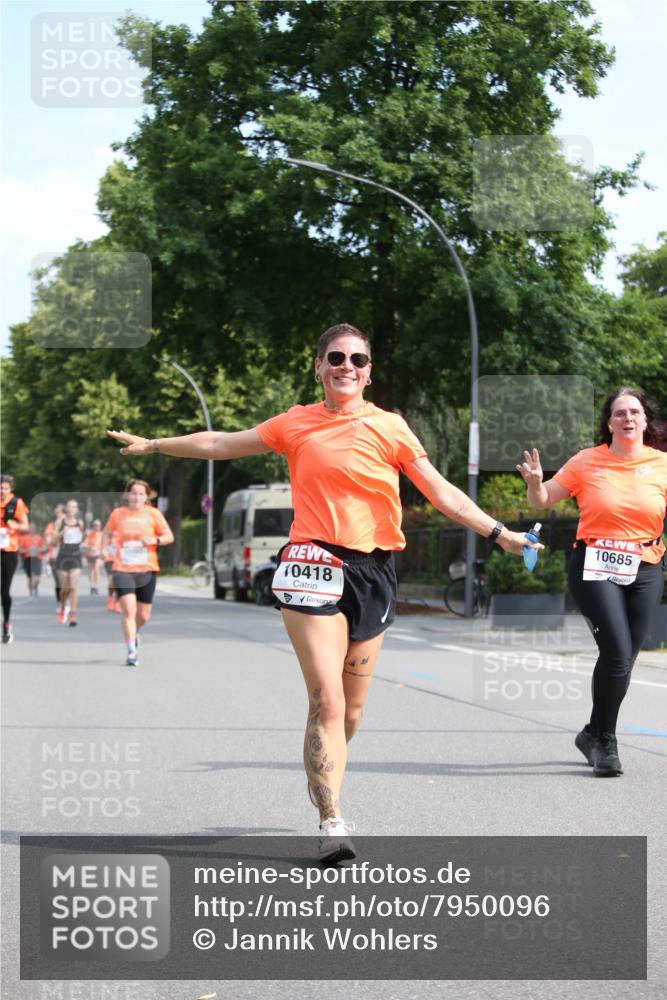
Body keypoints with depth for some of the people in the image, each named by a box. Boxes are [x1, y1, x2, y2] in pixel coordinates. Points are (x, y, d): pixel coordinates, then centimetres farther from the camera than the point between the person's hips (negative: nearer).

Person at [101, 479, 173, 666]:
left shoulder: (153, 514, 2)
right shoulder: (118, 513, 2)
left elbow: (169, 537, 4)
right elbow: (107, 532, 19)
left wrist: (155, 540, -15)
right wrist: (105, 548, 1)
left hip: (147, 569, 1)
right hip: (123, 569, -1)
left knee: (143, 615, 9)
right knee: (128, 610, -17)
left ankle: (133, 634, 41)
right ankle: (131, 651, -14)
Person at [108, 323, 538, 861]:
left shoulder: (389, 427, 6)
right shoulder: (296, 424, 8)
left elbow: (441, 491, 7)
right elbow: (221, 444, 19)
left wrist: (499, 533, 2)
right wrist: (151, 444, 24)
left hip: (372, 569, 1)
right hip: (314, 564, -1)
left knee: (351, 709, 8)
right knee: (326, 702, -14)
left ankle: (322, 780, 35)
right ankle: (332, 822, -11)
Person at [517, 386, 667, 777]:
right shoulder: (587, 461, 1)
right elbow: (543, 501, 8)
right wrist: (535, 482, -12)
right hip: (595, 567, -2)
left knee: (625, 658, 4)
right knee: (617, 651, -16)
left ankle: (596, 735, 26)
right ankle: (604, 739, 3)